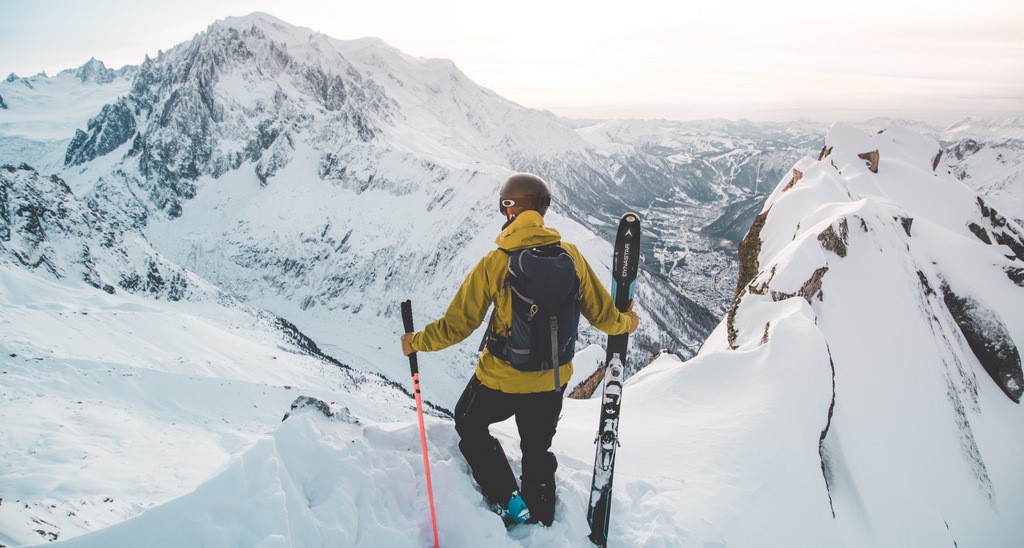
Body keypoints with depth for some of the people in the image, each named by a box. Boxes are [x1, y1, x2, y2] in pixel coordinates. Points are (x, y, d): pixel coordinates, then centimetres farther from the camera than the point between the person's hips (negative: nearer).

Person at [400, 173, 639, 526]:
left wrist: (417, 342, 3)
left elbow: (458, 324, -14)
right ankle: (540, 520, 41)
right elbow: (599, 312, -2)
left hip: (501, 380, -3)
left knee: (469, 425, 26)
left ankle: (509, 502, 20)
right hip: (554, 379, 4)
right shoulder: (569, 254, -11)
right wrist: (625, 323, 20)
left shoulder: (494, 263, -20)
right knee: (537, 450, 26)